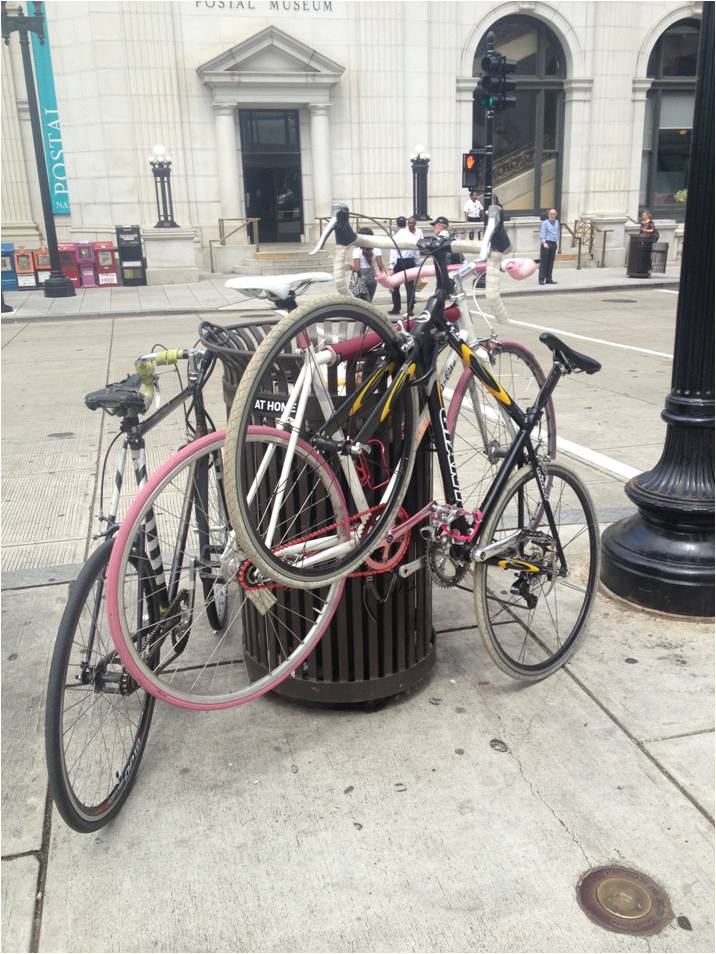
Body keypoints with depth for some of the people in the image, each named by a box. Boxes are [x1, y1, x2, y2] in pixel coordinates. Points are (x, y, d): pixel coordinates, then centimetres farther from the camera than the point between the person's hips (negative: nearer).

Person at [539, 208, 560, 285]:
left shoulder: (557, 223, 16)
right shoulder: (545, 223, -2)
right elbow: (542, 233, -9)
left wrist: (557, 241, 15)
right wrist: (544, 242, -20)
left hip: (553, 244, 6)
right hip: (546, 243, -6)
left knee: (551, 262, 8)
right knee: (543, 262, -6)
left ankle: (549, 279, 13)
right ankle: (542, 279, -6)